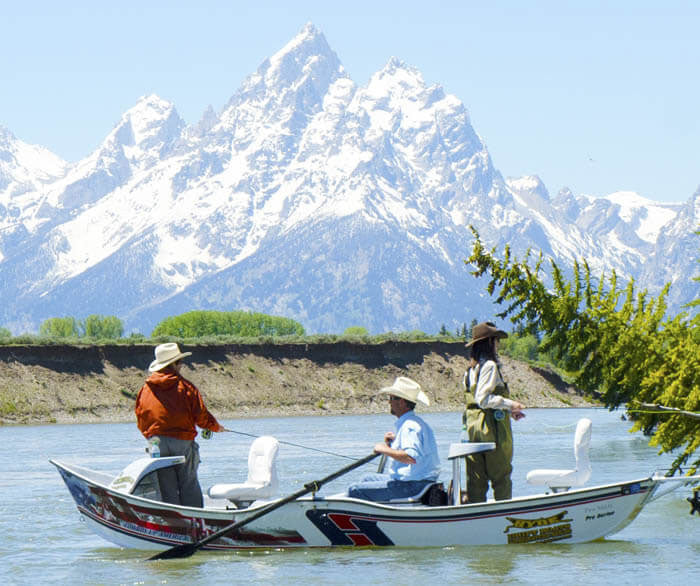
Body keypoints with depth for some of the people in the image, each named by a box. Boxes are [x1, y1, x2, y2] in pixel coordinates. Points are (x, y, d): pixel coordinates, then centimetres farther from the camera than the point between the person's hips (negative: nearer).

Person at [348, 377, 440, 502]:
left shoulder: (409, 426, -20)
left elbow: (412, 457, -34)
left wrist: (385, 449, -22)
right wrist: (390, 444, 6)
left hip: (411, 486, -11)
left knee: (354, 490, -11)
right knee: (368, 479, 31)